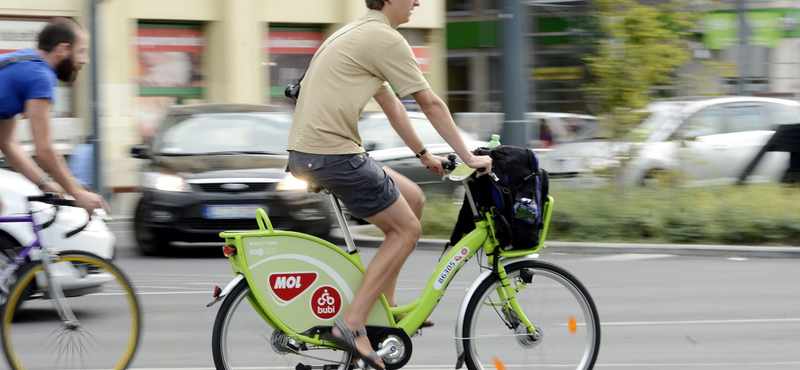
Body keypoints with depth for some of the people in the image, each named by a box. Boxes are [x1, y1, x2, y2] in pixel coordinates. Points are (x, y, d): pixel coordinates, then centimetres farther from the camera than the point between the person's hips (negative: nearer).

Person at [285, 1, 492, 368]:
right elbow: (431, 104, -6)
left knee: (413, 199, 18)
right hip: (333, 154, -10)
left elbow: (390, 102, 29)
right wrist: (469, 157, 2)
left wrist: (423, 154, 33)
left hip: (305, 153, 10)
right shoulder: (386, 39, -10)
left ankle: (385, 307, 22)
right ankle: (352, 325, -7)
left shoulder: (359, 33, 21)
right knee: (406, 229, -1)